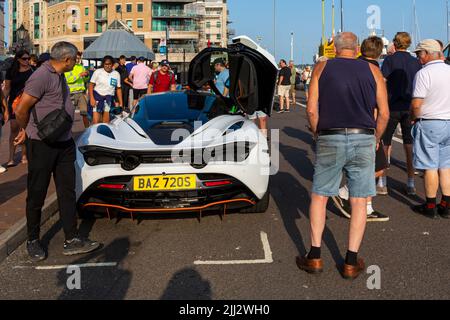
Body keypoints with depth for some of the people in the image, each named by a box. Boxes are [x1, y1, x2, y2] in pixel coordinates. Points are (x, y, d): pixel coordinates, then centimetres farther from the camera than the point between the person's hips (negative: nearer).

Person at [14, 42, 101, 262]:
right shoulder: (42, 76, -17)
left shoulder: (60, 76, 13)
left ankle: (71, 240, 16)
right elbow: (21, 111, -18)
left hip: (64, 143, 8)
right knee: (37, 194, 6)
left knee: (67, 192, 9)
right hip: (42, 145, -8)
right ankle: (33, 241, 22)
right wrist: (29, 131, 1)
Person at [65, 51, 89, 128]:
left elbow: (85, 80, 18)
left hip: (82, 92, 4)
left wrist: (86, 75, -4)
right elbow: (68, 79, -16)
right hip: (72, 93, -4)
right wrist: (79, 75, -22)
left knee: (85, 112, 1)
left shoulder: (81, 66, 14)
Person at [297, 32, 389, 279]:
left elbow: (312, 110, -1)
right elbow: (384, 113, 4)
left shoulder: (322, 68, 7)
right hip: (364, 140, 1)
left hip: (330, 140, -1)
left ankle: (315, 257, 14)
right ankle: (351, 263, 13)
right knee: (359, 202, 8)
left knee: (319, 197, 12)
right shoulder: (372, 70, 8)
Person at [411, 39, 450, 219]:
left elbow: (416, 104, -17)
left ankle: (430, 207, 10)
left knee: (430, 167, 2)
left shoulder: (424, 73, -15)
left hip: (429, 124, -6)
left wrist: (414, 117, 1)